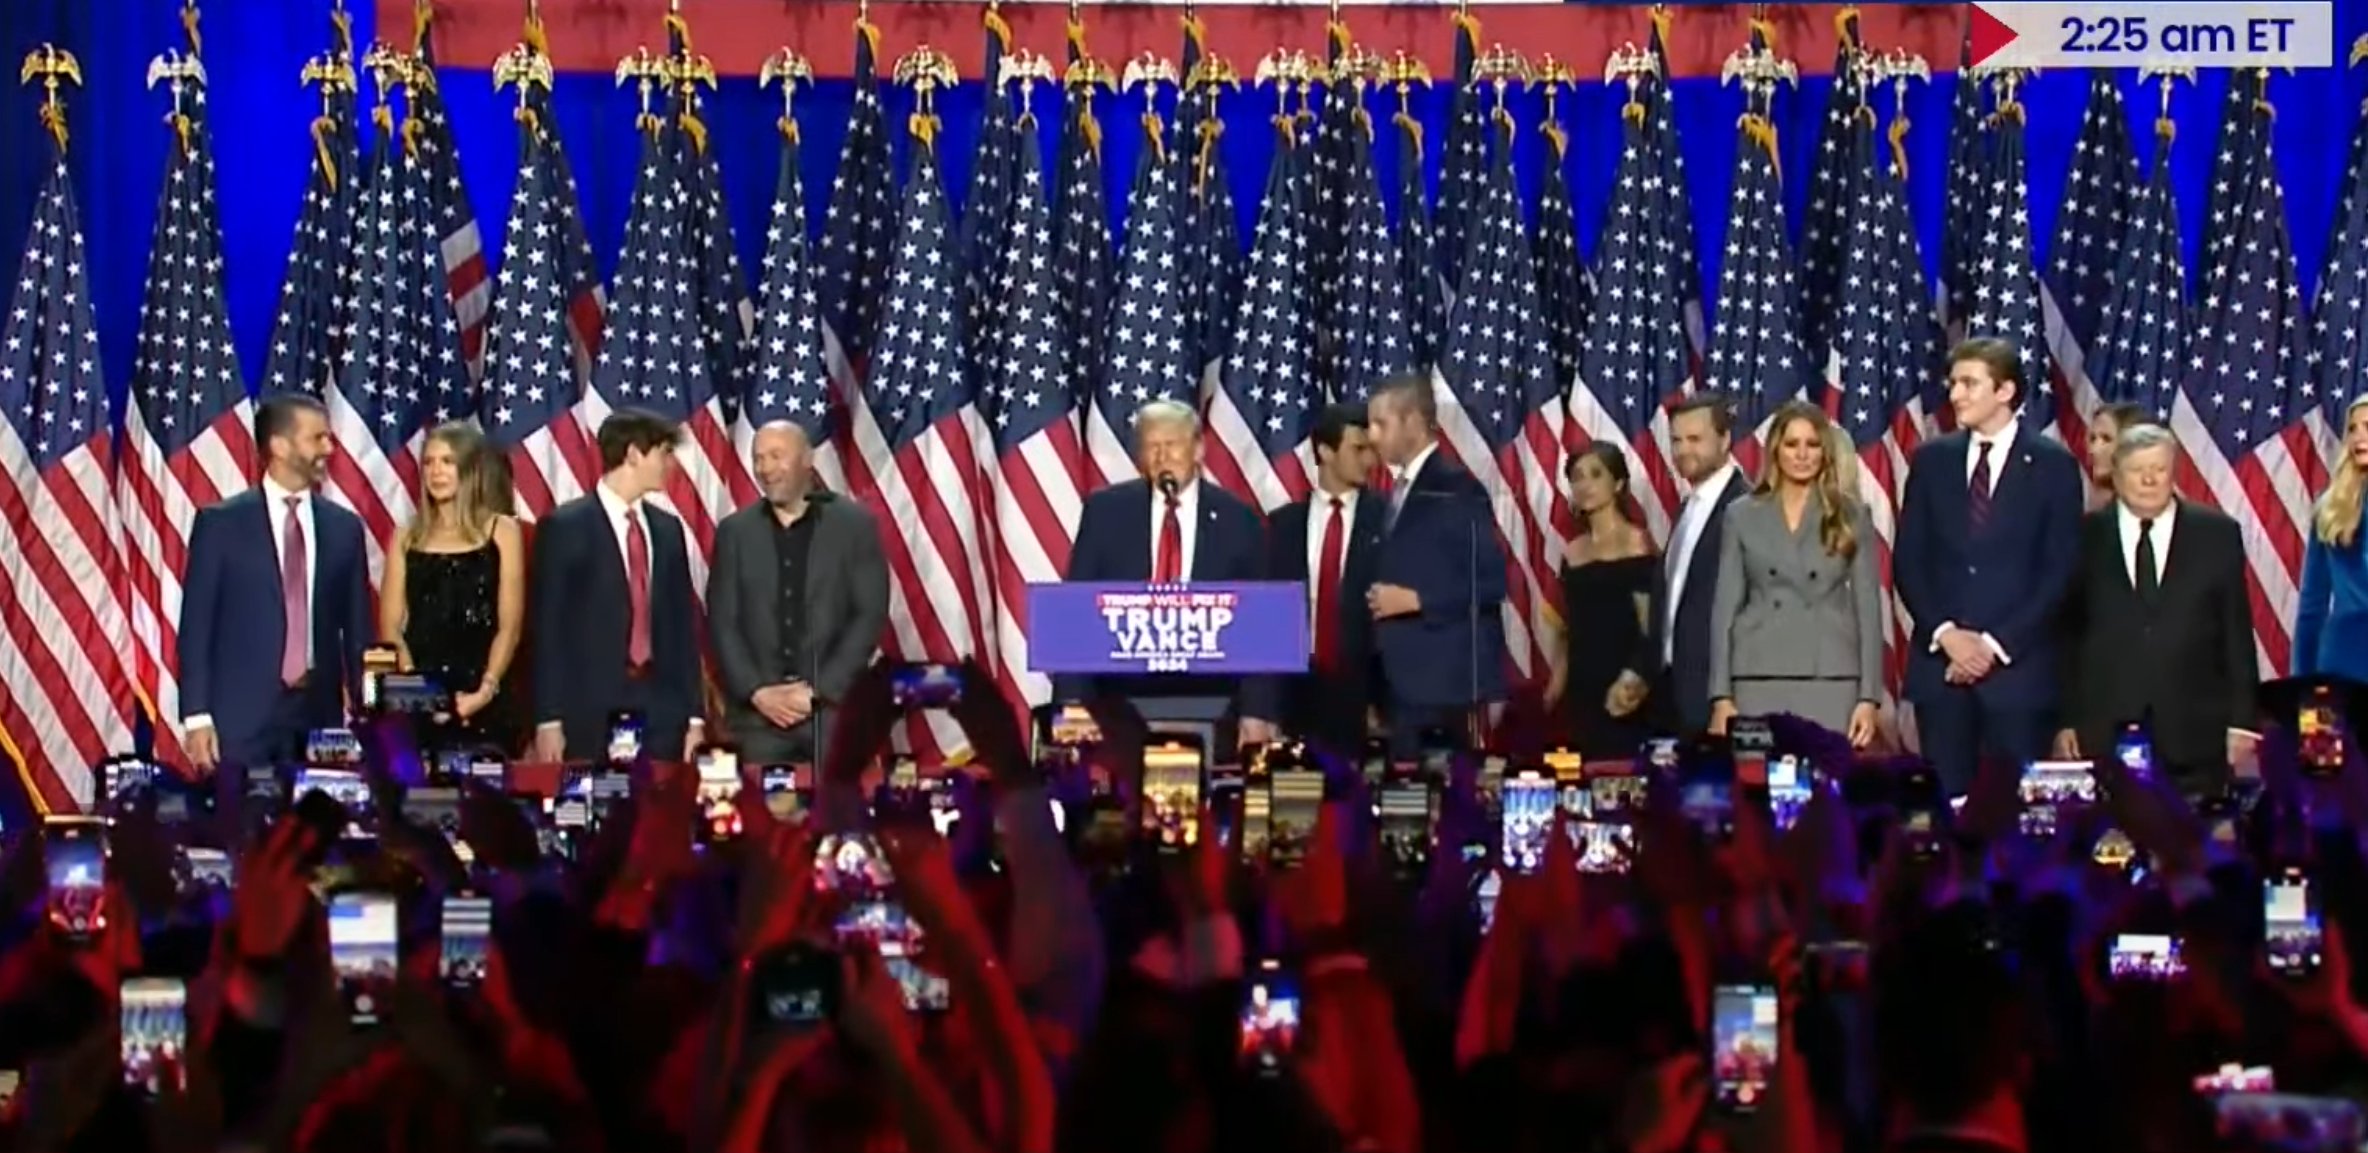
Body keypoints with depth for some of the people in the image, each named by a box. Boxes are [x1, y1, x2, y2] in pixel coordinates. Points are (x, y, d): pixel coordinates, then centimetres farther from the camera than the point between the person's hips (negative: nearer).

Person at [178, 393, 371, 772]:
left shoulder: (344, 528, 11)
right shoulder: (220, 523, 1)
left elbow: (357, 629, 13)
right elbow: (196, 626, 0)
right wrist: (196, 717, -7)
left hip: (319, 716, 3)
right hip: (241, 717, -3)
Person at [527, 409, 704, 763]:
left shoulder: (667, 529, 14)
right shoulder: (564, 527, -2)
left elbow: (683, 623, 15)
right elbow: (548, 628, -4)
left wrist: (693, 715, 9)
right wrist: (548, 720, -9)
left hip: (661, 711, 4)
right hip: (591, 711, -4)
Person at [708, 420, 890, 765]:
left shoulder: (854, 524, 4)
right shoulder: (735, 531, 10)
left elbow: (871, 615, -2)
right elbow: (722, 622, 7)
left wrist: (818, 691, -9)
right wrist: (757, 692, -7)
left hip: (837, 707, -2)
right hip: (756, 714, 2)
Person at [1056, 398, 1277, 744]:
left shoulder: (1237, 520, 4)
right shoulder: (1105, 511, 5)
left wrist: (1256, 712, -6)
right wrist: (1073, 699, -8)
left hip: (1209, 703, 0)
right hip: (1119, 698, 0)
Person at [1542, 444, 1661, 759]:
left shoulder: (1636, 544, -3)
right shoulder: (1573, 553, 13)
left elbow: (1650, 629, -7)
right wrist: (1554, 690, 12)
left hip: (1623, 695, -6)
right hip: (1580, 692, 6)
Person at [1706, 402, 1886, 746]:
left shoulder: (1852, 515, 8)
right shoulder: (1743, 516, 9)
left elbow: (1867, 605, 5)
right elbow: (1725, 606, 7)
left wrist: (1869, 696, -3)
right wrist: (1721, 696, -1)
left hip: (1832, 681, -1)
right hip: (1758, 680, 1)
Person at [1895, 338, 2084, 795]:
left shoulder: (2052, 465, 2)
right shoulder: (1932, 460, 11)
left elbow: (2060, 571, -3)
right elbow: (1908, 560, 9)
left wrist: (1996, 644, -10)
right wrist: (1945, 632, -6)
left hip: (2018, 666, -3)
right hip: (1940, 663, 3)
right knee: (1946, 794, 0)